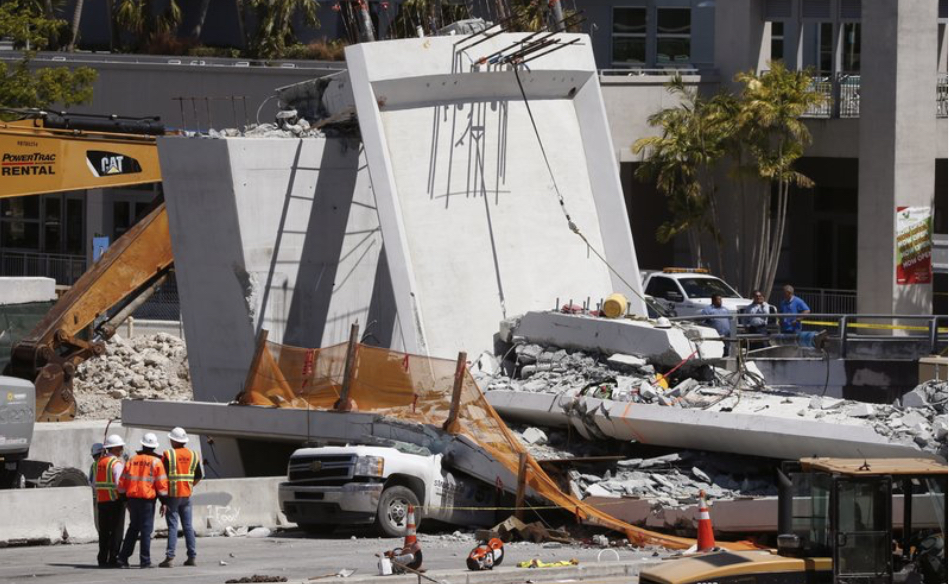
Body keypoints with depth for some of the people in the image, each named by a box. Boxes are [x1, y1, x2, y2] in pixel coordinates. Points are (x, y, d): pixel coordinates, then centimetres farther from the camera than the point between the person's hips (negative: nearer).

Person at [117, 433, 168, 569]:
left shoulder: (132, 460, 10)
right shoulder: (156, 462, -2)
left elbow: (123, 482, 9)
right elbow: (161, 483, -6)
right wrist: (164, 501, -2)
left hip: (132, 498, 4)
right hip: (147, 499, -4)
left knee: (133, 528, 15)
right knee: (146, 529, -1)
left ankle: (123, 557, 11)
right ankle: (145, 560, -4)